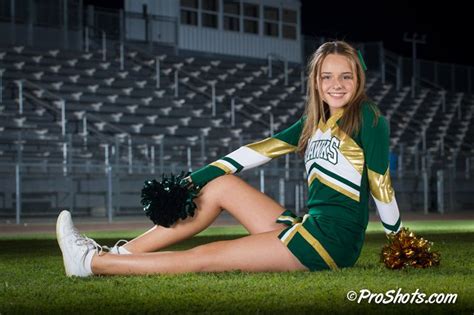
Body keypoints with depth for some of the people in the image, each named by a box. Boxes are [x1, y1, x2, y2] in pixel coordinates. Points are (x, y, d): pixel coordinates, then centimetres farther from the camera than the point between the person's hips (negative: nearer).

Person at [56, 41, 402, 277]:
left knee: (203, 258, -9)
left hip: (334, 240, -8)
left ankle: (91, 262, -5)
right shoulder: (314, 123, 16)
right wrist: (189, 182, 4)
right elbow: (260, 150, 9)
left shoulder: (367, 118, -6)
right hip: (308, 227, 8)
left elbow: (380, 182, -7)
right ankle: (123, 253, 3)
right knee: (221, 185, 5)